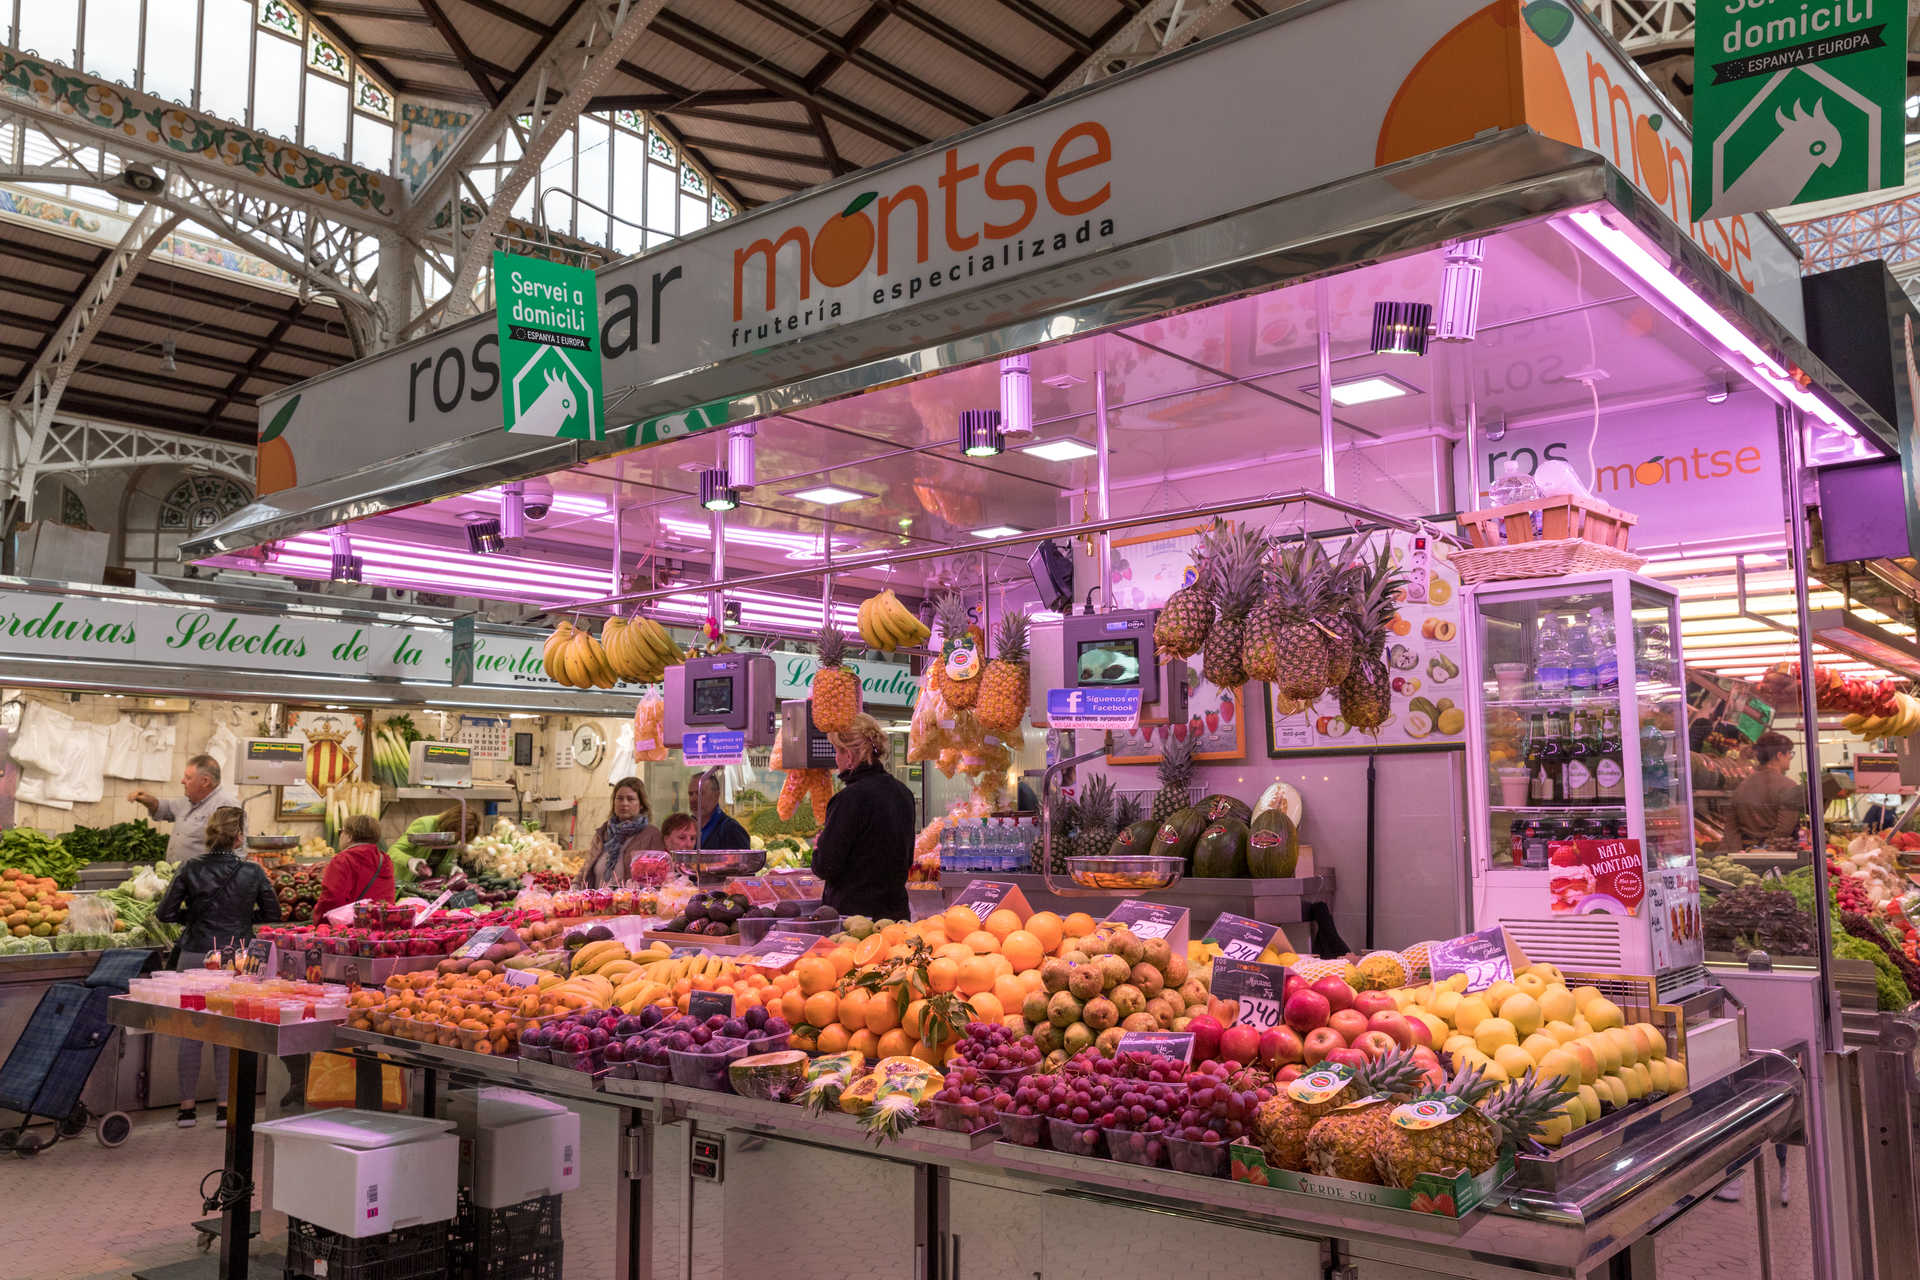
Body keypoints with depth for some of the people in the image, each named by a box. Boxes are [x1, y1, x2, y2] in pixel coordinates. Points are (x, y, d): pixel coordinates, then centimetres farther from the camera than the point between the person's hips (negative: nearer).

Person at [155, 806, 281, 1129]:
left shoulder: (190, 871, -6)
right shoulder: (252, 872, -6)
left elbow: (164, 913, -5)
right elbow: (272, 915, 2)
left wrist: (193, 915, 11)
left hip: (196, 956, 0)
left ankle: (186, 1106, 16)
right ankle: (225, 1106, 13)